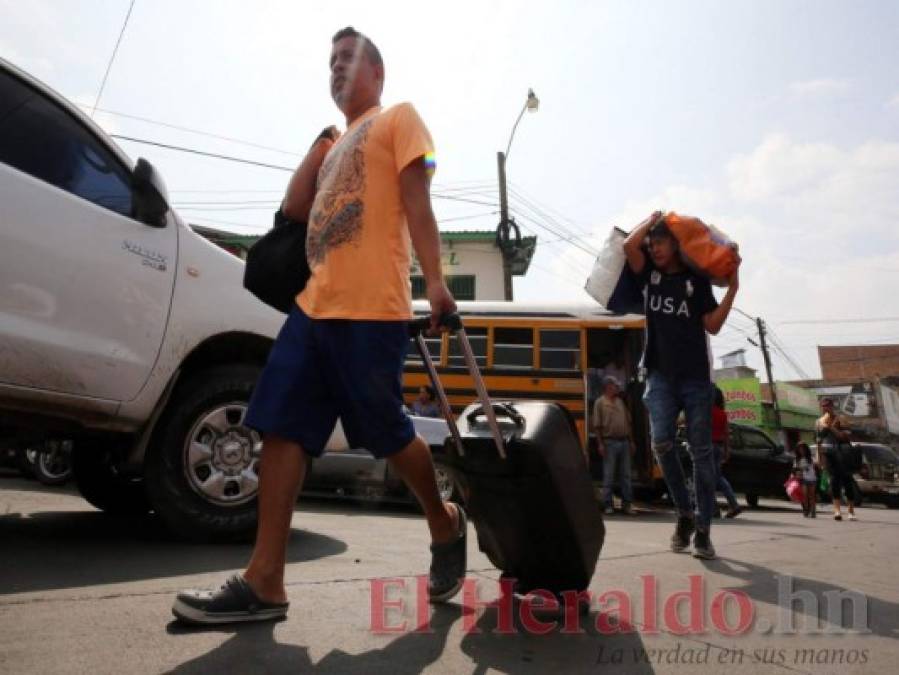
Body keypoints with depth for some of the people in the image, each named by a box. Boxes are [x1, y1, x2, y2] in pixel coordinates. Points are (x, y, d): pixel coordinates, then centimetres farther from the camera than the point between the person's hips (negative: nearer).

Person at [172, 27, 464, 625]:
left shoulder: (399, 118, 11)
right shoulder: (338, 143, 31)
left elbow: (417, 201, -4)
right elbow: (294, 209, 22)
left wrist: (435, 281, -17)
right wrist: (324, 140, 22)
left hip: (371, 309, -7)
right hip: (314, 306, 8)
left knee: (389, 435, 0)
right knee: (282, 430, -3)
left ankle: (446, 525, 26)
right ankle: (264, 582, 0)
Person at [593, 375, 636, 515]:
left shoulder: (621, 401, 14)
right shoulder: (600, 402, -2)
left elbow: (628, 423, 17)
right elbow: (597, 425, -6)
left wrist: (631, 441, 12)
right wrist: (600, 444, -12)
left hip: (624, 442, 5)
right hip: (610, 442, -5)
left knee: (625, 475, 7)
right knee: (608, 475, -1)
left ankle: (627, 504, 13)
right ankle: (608, 505, 5)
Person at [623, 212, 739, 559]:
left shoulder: (696, 280, 6)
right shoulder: (649, 273, 10)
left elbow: (713, 325, 0)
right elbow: (628, 245, -9)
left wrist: (732, 290, -7)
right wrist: (652, 218, 4)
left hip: (695, 377, -1)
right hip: (660, 375, 1)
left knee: (701, 452, 0)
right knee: (661, 442, -15)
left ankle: (703, 530, 7)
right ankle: (684, 513, 5)